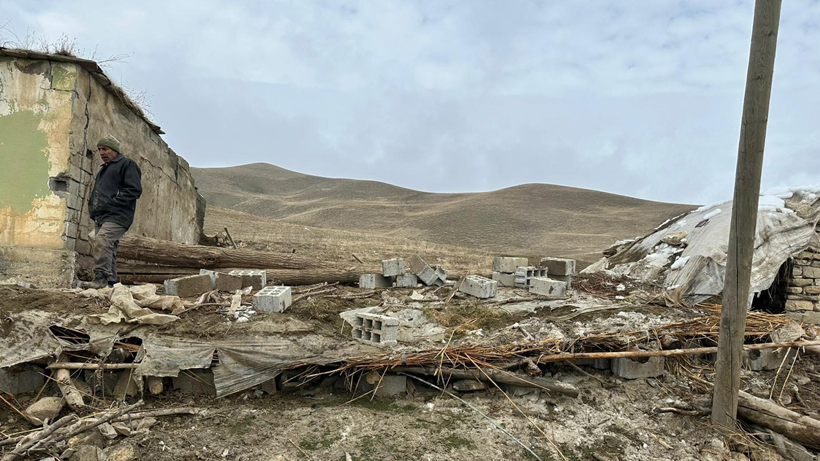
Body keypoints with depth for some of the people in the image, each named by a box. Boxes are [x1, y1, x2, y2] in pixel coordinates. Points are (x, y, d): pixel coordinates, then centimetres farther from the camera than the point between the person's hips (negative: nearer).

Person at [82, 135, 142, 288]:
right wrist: (92, 206, 16)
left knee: (102, 239, -29)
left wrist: (113, 202, -16)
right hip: (100, 217, 10)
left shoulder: (127, 164, 1)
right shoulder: (103, 169, 29)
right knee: (107, 250, 8)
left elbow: (135, 189, -12)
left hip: (117, 216, -9)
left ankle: (101, 278, -32)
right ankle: (111, 283, 13)